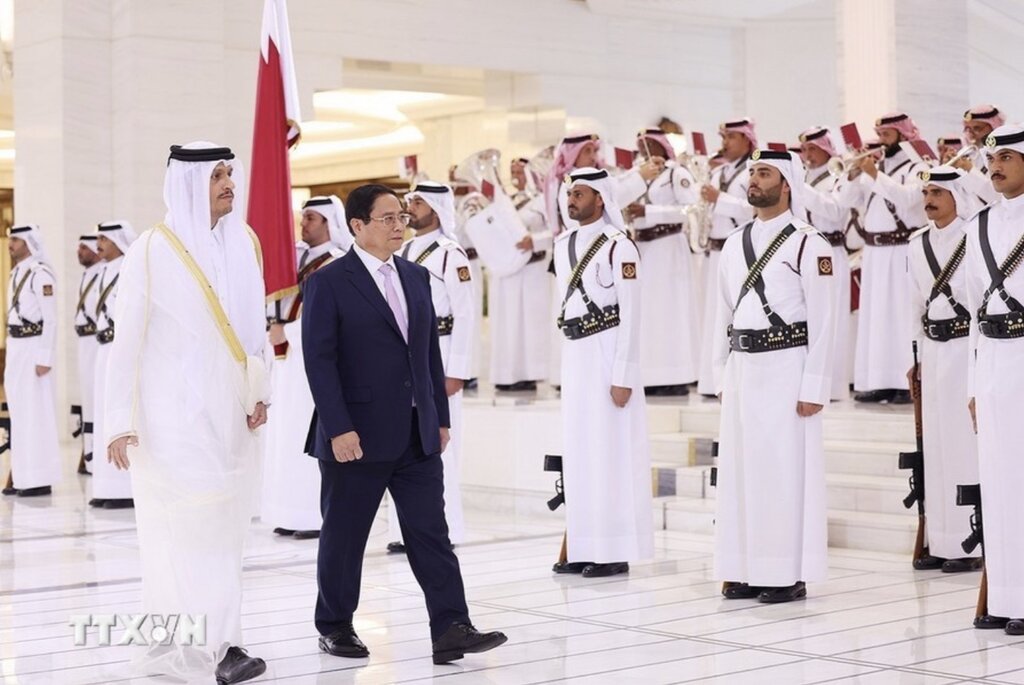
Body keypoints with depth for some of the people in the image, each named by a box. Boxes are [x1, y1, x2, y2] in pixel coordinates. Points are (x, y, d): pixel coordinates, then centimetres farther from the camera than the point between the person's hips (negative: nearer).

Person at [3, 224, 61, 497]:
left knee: (35, 412, -5)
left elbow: (51, 319, -16)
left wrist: (44, 359, -18)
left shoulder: (41, 274, -13)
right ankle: (24, 477, 17)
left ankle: (41, 480, 0)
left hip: (34, 347, -9)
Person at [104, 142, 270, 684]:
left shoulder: (245, 244, 6)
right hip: (174, 411, -6)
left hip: (229, 411, 6)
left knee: (220, 526, 8)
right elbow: (127, 338, -9)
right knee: (193, 523, -10)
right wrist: (119, 421, -12)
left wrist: (260, 393, 2)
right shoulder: (153, 249, -9)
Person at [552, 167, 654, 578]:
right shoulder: (563, 244, 12)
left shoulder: (618, 246, -10)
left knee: (611, 450, -4)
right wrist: (570, 349, 12)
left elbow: (631, 315, -12)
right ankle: (584, 547, 15)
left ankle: (616, 551, 2)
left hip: (607, 351, -7)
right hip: (574, 352, 7)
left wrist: (623, 376, -16)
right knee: (578, 450, 8)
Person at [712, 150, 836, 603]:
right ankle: (746, 571, 14)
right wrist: (722, 374, 13)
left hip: (786, 366, -6)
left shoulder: (808, 245, -5)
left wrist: (814, 387, -13)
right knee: (740, 469, 7)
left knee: (785, 471, -4)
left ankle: (790, 575, 3)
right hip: (742, 367, 6)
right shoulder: (734, 244, 14)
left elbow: (822, 320, -9)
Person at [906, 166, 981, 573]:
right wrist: (917, 354, 13)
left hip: (967, 346, -6)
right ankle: (940, 542, 14)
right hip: (933, 351, 6)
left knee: (967, 443, -6)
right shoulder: (918, 244, 12)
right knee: (935, 444, 7)